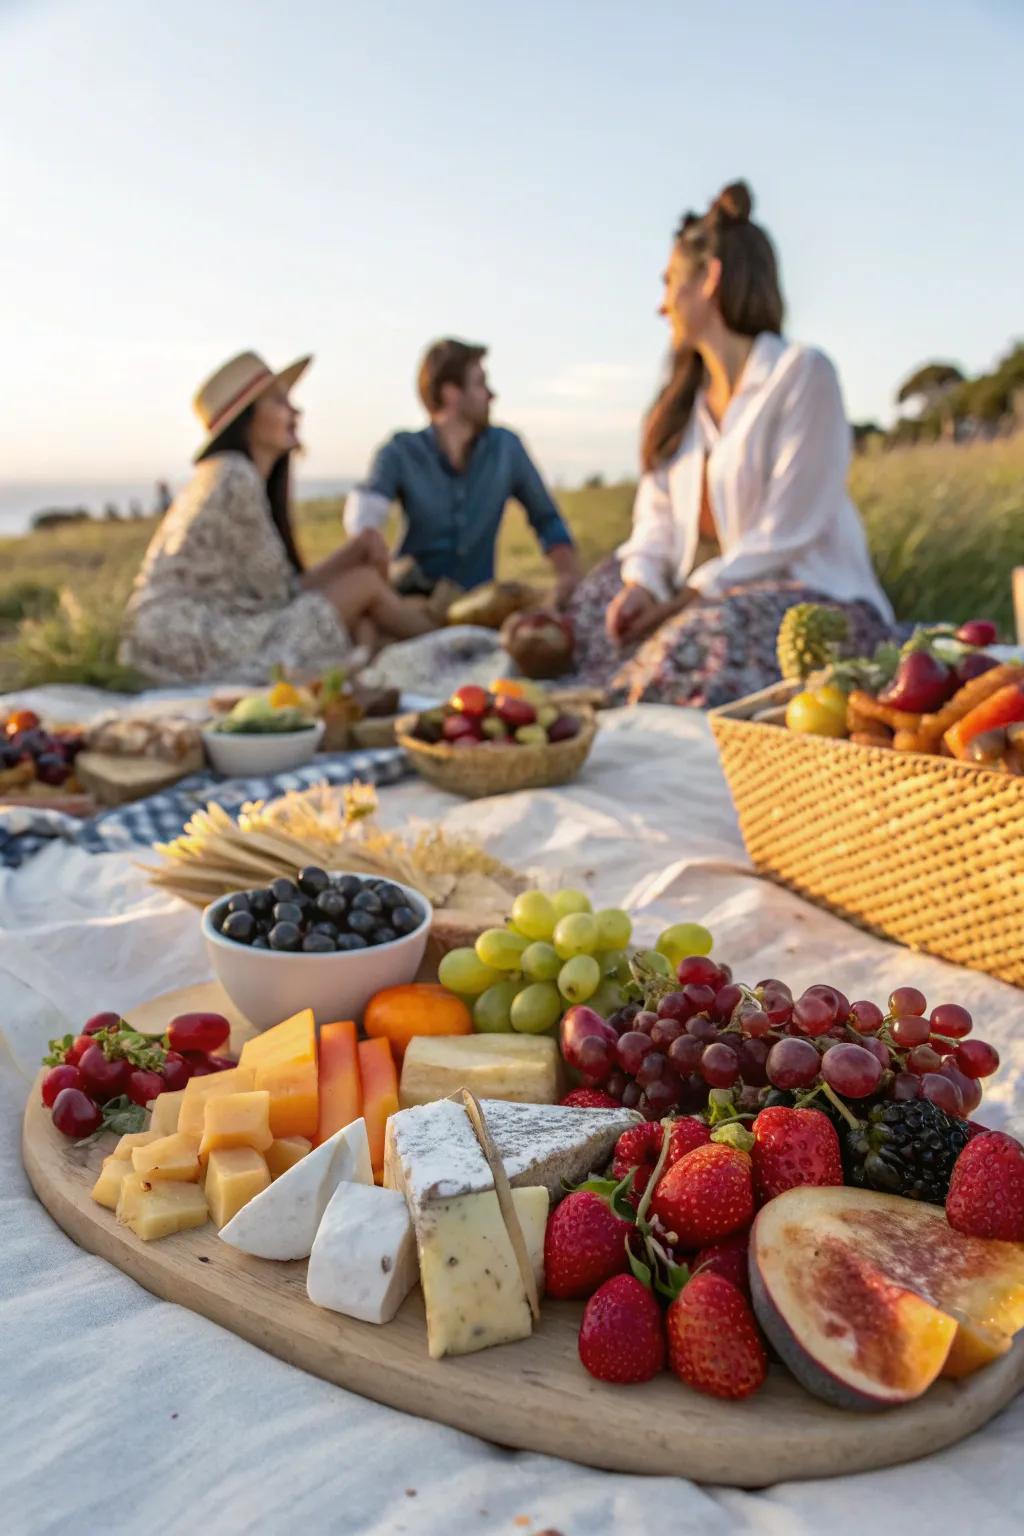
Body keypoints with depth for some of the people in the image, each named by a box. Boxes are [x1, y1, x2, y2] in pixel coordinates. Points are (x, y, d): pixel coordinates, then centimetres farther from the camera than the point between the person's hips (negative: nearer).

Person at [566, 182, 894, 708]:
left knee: (703, 635, -36)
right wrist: (643, 583, -13)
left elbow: (783, 535, -16)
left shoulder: (801, 373, -10)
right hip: (710, 592, 8)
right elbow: (656, 514, 7)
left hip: (810, 598, -8)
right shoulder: (686, 396, 15)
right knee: (592, 607, -6)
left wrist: (685, 600, -17)